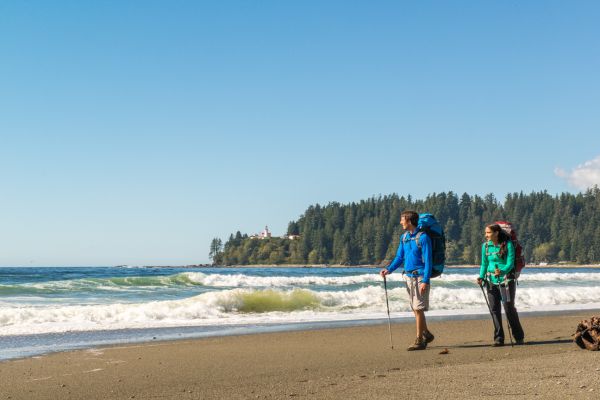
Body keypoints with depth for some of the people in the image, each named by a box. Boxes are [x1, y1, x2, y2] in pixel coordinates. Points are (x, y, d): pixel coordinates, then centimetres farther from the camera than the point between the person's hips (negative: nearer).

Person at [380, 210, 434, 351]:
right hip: (408, 276, 7)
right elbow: (400, 257, 14)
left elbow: (428, 261, -14)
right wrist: (389, 269, -1)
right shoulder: (404, 237, 9)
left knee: (418, 309, -6)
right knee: (415, 309, 13)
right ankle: (426, 334, 29)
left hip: (420, 277, -7)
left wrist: (425, 281, -20)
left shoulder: (423, 237, -13)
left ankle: (420, 341, 0)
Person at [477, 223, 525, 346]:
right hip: (491, 281, 4)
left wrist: (502, 271, -31)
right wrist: (481, 277, -3)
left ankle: (519, 337, 10)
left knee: (509, 307, -6)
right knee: (494, 309, 1)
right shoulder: (485, 245, 5)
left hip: (506, 280, -4)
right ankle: (498, 338, 8)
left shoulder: (507, 244, -9)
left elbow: (510, 263, -13)